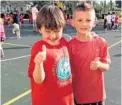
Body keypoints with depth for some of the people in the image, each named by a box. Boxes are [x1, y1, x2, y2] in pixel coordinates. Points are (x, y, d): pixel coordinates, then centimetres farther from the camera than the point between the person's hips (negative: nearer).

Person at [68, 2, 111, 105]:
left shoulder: (101, 42, -8)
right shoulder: (71, 45, -12)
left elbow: (107, 67, -1)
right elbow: (69, 70, -5)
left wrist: (99, 65, -22)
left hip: (97, 93, 2)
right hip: (78, 93, -1)